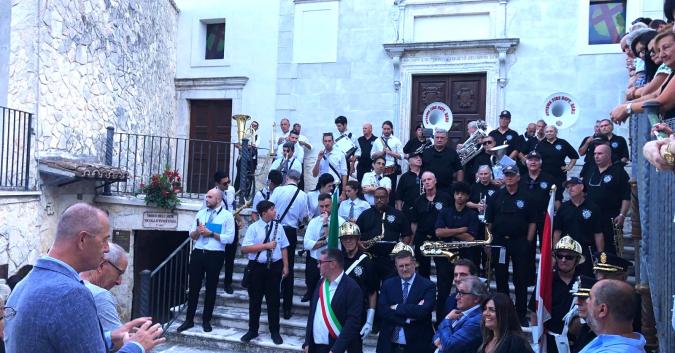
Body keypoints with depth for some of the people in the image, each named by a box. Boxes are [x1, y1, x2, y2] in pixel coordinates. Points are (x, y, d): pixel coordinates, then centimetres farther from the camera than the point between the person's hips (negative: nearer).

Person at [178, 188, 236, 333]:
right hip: (198, 253, 4)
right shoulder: (201, 213, 10)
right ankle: (189, 320, 21)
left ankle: (206, 320, 23)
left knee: (211, 289, 9)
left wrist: (211, 233, -16)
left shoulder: (227, 216, -4)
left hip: (215, 256, -4)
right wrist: (198, 231, -12)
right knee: (193, 288, 9)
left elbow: (229, 238, -12)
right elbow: (191, 235, 10)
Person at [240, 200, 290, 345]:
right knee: (255, 300, 10)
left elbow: (283, 247, 6)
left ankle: (275, 332, 22)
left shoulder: (278, 226, 3)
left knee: (273, 300, 9)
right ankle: (252, 330, 26)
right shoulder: (253, 227, -5)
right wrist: (265, 245, -17)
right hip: (256, 267, -1)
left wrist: (285, 266, 1)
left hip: (274, 266, 2)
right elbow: (244, 248, -12)